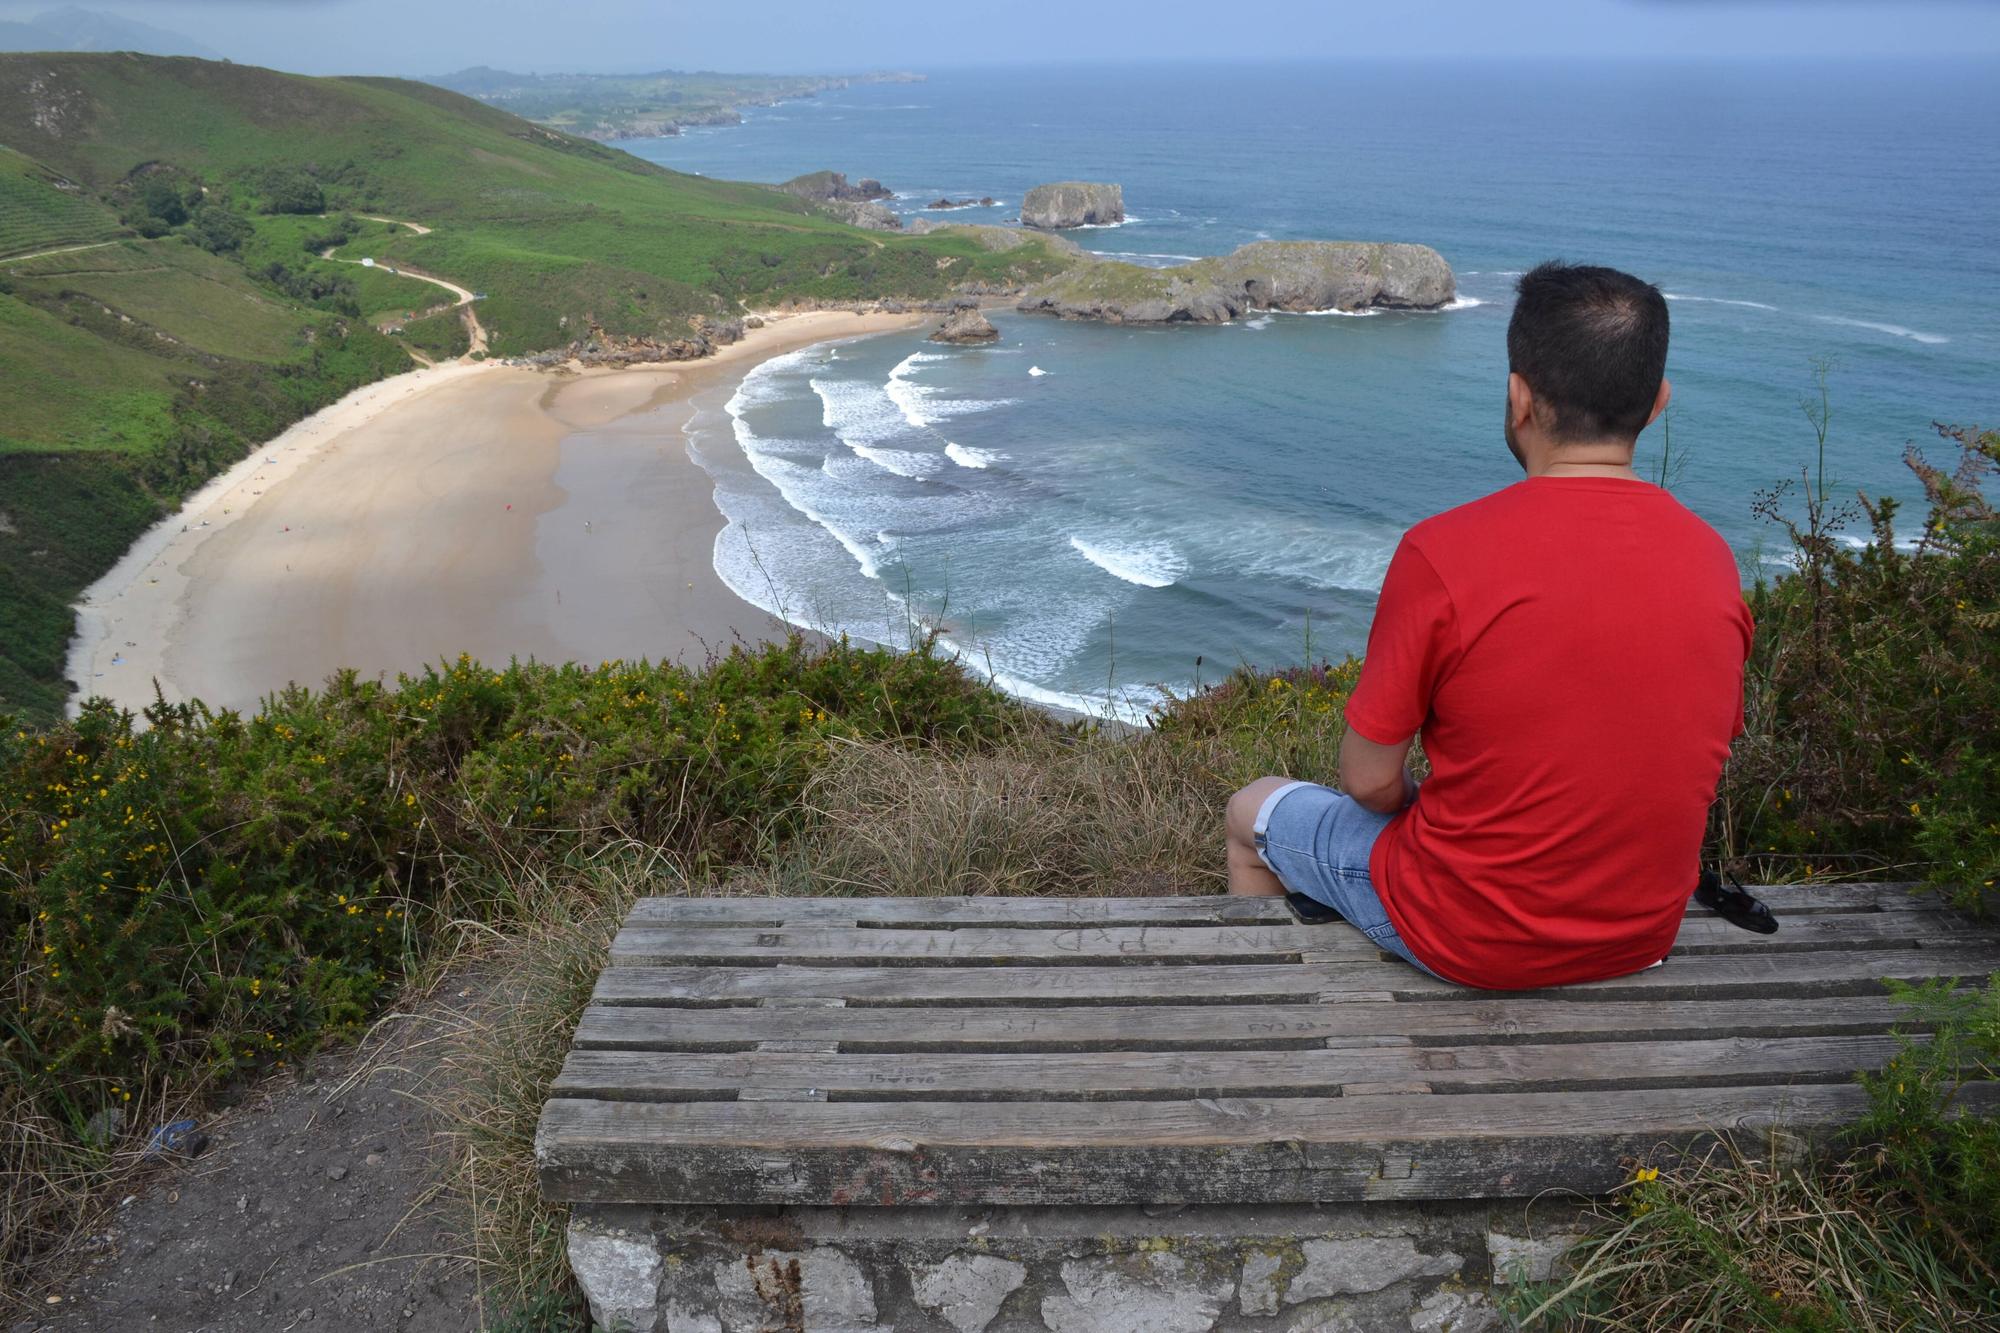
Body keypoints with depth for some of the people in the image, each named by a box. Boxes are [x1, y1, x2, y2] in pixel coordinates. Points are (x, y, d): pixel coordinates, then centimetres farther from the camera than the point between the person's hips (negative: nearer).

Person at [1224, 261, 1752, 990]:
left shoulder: (1444, 553, -24)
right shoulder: (1711, 559, -8)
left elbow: (1369, 779, -15)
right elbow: (1687, 763, 4)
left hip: (1472, 940, -5)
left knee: (1253, 811, 20)